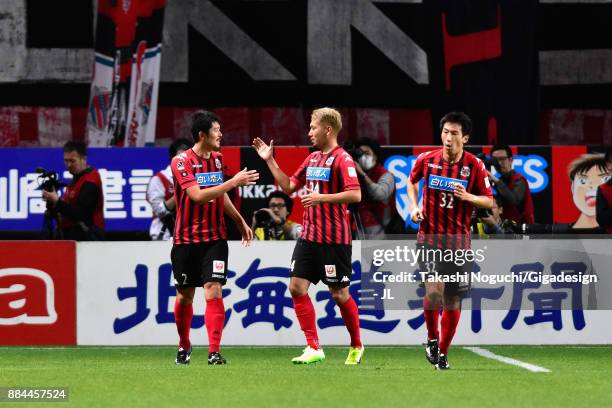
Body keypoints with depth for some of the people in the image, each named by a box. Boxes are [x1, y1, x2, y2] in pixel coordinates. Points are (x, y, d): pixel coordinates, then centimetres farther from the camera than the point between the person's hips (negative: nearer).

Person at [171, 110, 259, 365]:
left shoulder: (217, 158, 7)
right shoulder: (181, 162, -13)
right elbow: (198, 196, -25)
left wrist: (240, 221, 22)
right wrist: (234, 182, -26)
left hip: (215, 238, 3)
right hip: (186, 239, -3)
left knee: (213, 291, -11)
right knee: (185, 296, 8)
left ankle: (214, 352, -14)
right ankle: (184, 347, 30)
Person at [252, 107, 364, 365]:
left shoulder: (342, 159, -12)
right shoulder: (312, 159, 14)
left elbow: (355, 195, -22)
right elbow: (289, 186, 21)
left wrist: (321, 197, -25)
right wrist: (269, 161, 17)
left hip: (334, 240, -8)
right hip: (308, 235, 8)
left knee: (339, 293, 0)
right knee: (297, 287, -2)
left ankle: (356, 346, 20)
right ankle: (314, 348, 2)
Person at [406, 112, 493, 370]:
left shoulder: (474, 166, -5)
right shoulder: (426, 160, -2)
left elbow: (489, 201, 2)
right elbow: (412, 181, 19)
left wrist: (468, 196, -18)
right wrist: (414, 206, 3)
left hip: (458, 241, 1)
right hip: (429, 237, -1)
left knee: (453, 301, 5)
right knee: (434, 289, -21)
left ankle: (442, 353, 23)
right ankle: (432, 338, 3)